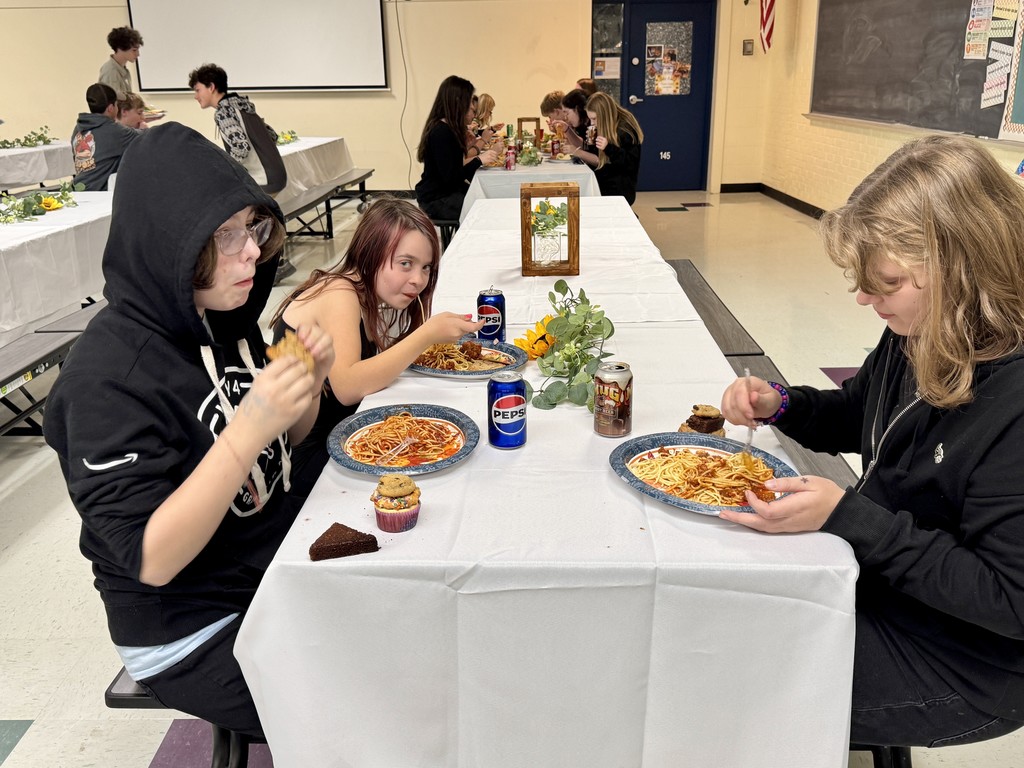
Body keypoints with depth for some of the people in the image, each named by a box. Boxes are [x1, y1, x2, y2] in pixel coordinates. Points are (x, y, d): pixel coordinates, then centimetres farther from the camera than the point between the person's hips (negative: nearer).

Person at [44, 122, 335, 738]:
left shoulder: (226, 318, -2)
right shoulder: (107, 374, -24)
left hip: (282, 564, 7)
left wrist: (309, 385, -11)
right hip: (195, 638, -7)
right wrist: (248, 429, -35)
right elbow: (150, 560, -25)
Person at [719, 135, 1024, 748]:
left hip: (955, 663, -7)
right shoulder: (917, 336, -4)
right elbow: (857, 417, 16)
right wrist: (781, 404, -5)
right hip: (875, 576, 7)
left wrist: (846, 516, -30)